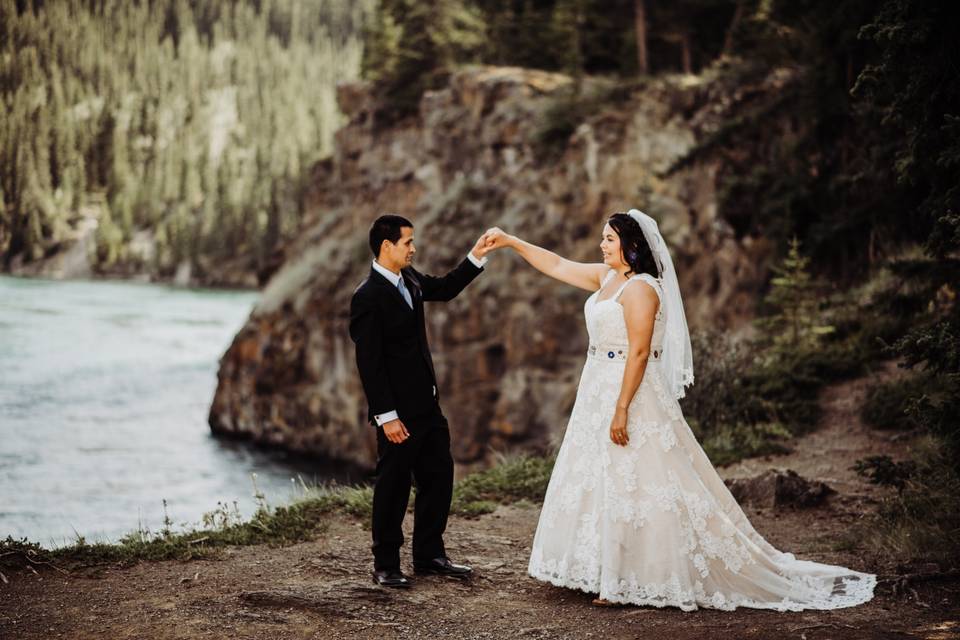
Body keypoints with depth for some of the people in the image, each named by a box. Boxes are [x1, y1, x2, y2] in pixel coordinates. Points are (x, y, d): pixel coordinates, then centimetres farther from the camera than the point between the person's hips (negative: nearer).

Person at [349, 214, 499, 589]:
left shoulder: (409, 278, 7)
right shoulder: (368, 297, -18)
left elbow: (444, 290, 27)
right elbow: (369, 363, -19)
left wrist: (476, 258, 15)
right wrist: (386, 417, -21)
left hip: (427, 404, 9)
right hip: (398, 412, -9)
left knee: (439, 477, 14)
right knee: (393, 487, 2)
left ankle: (429, 556, 26)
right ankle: (385, 566, 15)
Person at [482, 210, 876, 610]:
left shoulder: (640, 289, -16)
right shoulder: (607, 277, 11)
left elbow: (639, 352, -21)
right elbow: (557, 266, 20)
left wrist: (621, 409, -24)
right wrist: (509, 242, 18)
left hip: (632, 390, -10)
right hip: (601, 390, 10)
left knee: (629, 485, -6)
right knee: (603, 483, 12)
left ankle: (632, 582, 1)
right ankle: (615, 578, 20)